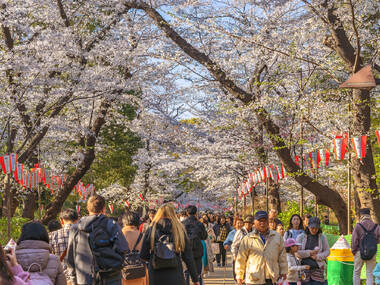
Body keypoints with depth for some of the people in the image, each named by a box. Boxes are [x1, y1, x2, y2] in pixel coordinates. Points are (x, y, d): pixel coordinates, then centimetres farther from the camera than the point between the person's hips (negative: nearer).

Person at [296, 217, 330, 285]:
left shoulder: (322, 237, 6)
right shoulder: (301, 237, 3)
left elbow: (327, 251, 5)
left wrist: (317, 257, -12)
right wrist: (309, 253, -13)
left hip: (318, 268, 0)